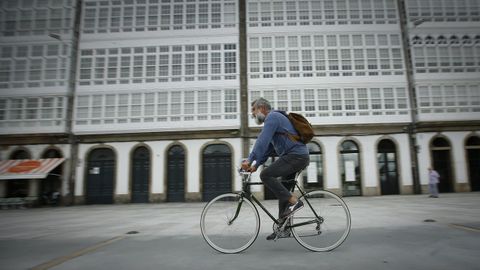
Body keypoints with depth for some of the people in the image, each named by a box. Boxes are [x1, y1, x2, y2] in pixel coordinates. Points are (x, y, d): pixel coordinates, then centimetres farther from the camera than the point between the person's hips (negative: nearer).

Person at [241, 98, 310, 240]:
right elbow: (267, 147, 23)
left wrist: (250, 160, -25)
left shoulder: (272, 117, -8)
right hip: (300, 156, 10)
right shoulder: (273, 118, 24)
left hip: (295, 156, -10)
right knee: (283, 192, 12)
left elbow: (262, 141, -22)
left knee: (266, 175, -18)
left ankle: (294, 201, -15)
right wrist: (256, 165, 15)